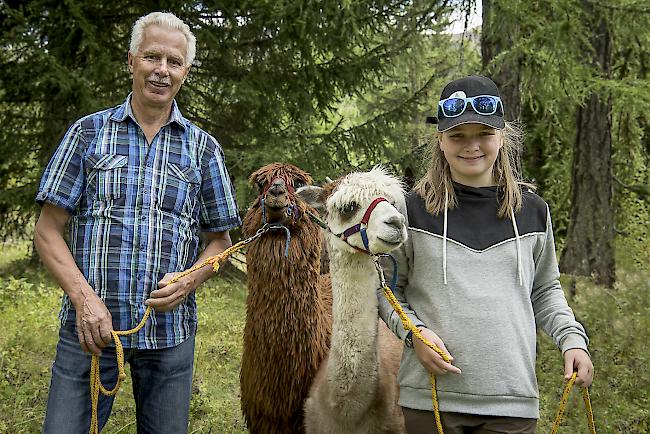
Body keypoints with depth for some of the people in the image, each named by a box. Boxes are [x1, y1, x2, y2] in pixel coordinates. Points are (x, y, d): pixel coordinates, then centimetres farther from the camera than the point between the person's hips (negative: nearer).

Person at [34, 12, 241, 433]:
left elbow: (219, 240, 13)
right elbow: (48, 231, 2)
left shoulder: (203, 147, 9)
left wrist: (190, 280, -8)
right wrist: (84, 299, -12)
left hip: (171, 329, 2)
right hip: (90, 324, -1)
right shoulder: (88, 132, 5)